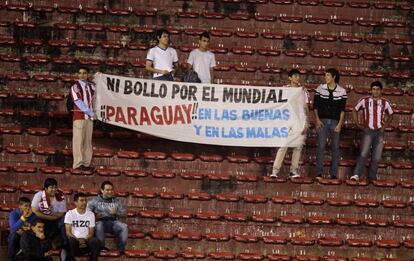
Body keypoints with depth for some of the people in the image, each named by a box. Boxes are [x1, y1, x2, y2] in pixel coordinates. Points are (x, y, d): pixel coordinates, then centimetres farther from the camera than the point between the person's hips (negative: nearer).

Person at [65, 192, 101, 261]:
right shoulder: (69, 214, 2)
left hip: (86, 241, 2)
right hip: (75, 240, -2)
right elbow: (68, 232, -4)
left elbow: (91, 233, 7)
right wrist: (78, 240, -19)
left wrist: (85, 240, -15)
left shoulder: (91, 214, 9)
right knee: (71, 241, -37)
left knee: (95, 241, -31)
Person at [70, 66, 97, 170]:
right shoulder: (75, 87, -4)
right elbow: (79, 103, -12)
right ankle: (78, 164, -6)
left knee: (88, 141, 5)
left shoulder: (91, 86, 12)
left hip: (89, 118, 6)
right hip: (79, 116, -6)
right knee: (78, 140, -7)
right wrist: (91, 113, -15)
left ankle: (86, 163, 7)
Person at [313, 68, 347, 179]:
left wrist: (340, 123, -6)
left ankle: (333, 174, 9)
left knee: (335, 147, 3)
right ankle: (319, 173, -4)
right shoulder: (320, 89, 3)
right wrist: (317, 119, -3)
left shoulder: (342, 91, 1)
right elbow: (315, 105, 7)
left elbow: (342, 109, 1)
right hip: (322, 121, 0)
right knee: (321, 146, -6)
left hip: (335, 122, 0)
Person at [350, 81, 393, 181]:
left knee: (376, 157, 3)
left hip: (379, 132, 3)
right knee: (364, 153, -15)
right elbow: (354, 111, 10)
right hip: (368, 131, -2)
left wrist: (385, 125, 8)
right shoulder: (364, 101, -3)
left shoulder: (385, 103, 2)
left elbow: (390, 115, 19)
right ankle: (356, 175, -18)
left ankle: (372, 177, 11)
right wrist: (358, 124, 3)